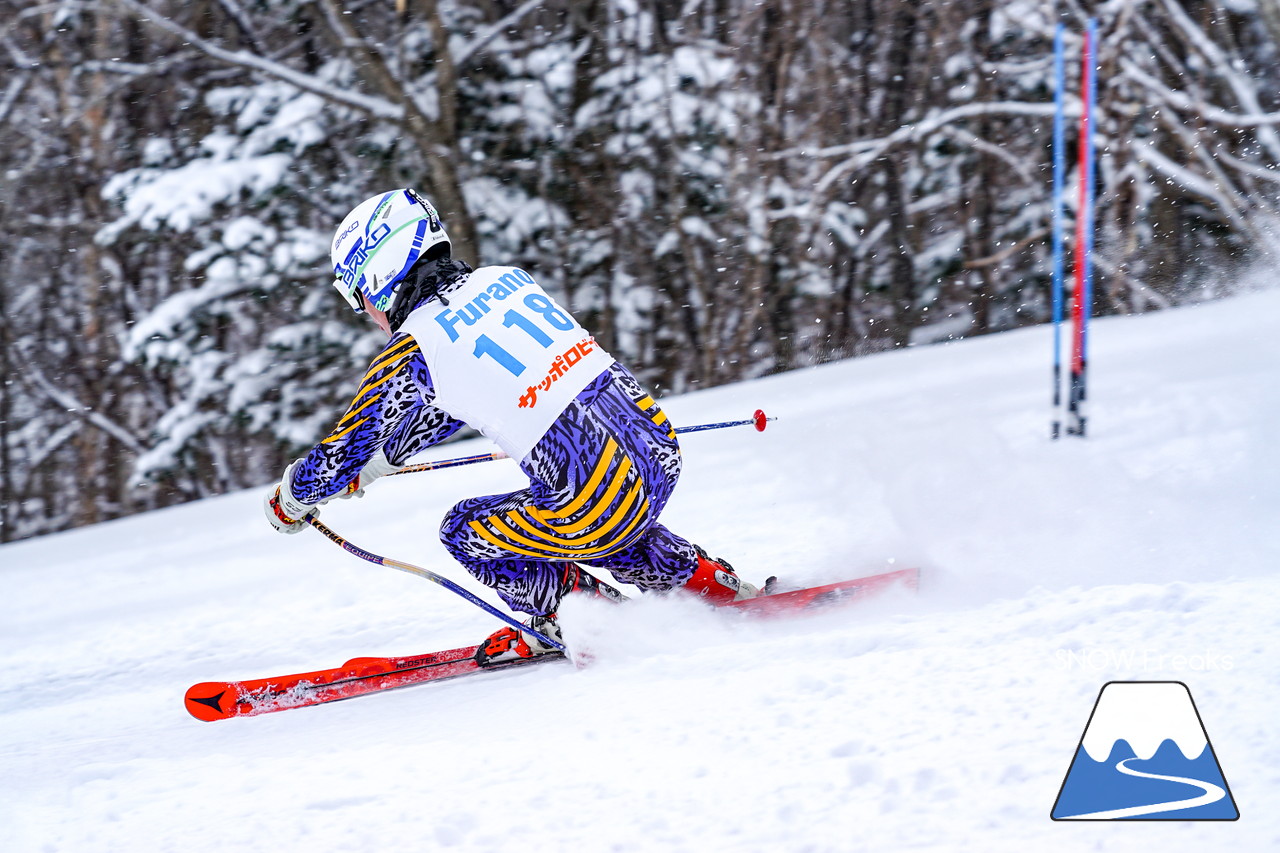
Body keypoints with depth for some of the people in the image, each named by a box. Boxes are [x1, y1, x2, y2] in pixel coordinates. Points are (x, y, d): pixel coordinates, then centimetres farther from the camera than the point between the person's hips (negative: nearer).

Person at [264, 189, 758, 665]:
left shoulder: (409, 353, -6)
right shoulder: (503, 280, 15)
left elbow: (338, 460, 5)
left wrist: (289, 501, 28)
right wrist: (367, 469, 40)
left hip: (602, 504, -7)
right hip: (660, 450, 7)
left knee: (465, 531, 14)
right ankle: (704, 580, 31)